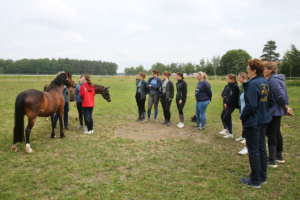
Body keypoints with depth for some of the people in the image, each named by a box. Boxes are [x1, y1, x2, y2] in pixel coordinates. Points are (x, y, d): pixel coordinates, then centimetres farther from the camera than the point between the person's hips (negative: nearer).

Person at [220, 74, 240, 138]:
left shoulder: (235, 86, -17)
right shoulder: (230, 86, 10)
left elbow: (233, 97, -20)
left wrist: (227, 103, -12)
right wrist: (225, 103, 4)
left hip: (232, 104, -9)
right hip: (228, 104, 9)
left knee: (225, 118, -7)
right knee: (222, 116, 13)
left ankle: (230, 133, 7)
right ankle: (229, 130, 27)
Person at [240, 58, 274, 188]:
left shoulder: (252, 84, -20)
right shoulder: (266, 83, 7)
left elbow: (251, 105, -25)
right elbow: (271, 102, 13)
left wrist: (242, 116, -12)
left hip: (253, 121, -9)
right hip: (264, 120, 9)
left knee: (253, 151, 2)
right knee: (262, 148, 17)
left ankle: (255, 181, 14)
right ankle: (263, 177, 30)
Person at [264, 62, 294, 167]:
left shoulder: (273, 80, -19)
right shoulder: (278, 79, 12)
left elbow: (281, 96, -23)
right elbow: (284, 96, 15)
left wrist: (286, 108, -11)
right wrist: (286, 107, 11)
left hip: (273, 112, -10)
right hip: (278, 111, 10)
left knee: (271, 135, -4)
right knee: (277, 133, 18)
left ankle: (272, 161, 2)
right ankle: (279, 156, 30)